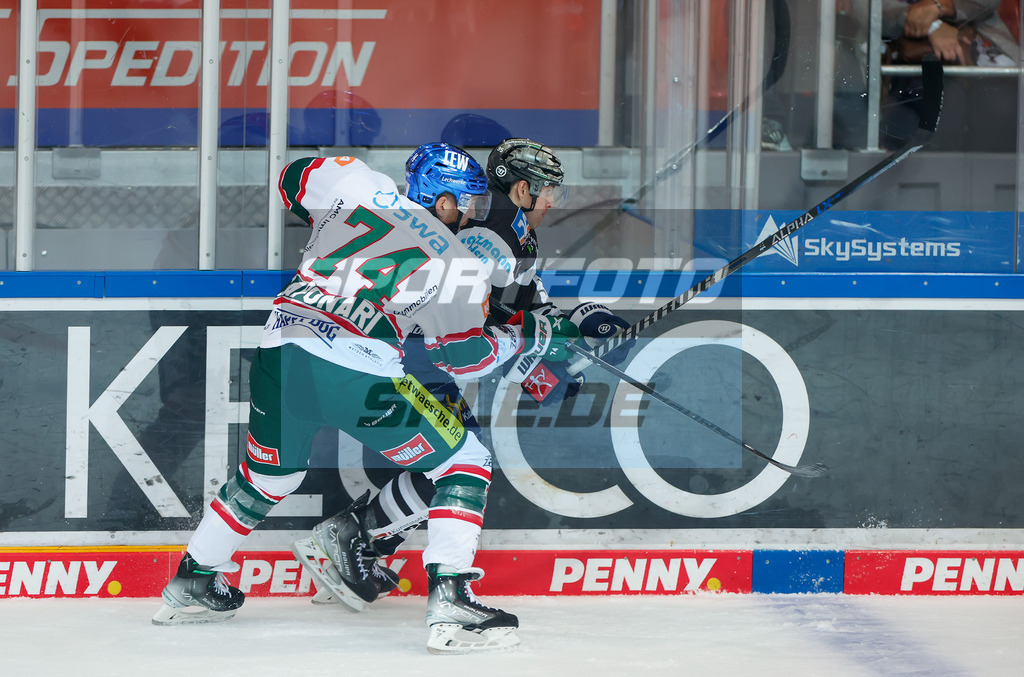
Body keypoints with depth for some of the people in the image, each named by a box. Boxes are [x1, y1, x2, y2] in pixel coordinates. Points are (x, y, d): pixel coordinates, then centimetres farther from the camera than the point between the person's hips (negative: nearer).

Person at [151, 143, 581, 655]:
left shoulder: (357, 186, 13)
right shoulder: (456, 262, 5)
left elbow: (293, 179, 29)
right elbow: (466, 355, 7)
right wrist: (531, 334, 23)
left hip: (279, 357, 5)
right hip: (358, 376, -5)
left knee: (265, 477, 31)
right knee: (466, 464, 9)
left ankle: (191, 585, 43)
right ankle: (450, 605, -5)